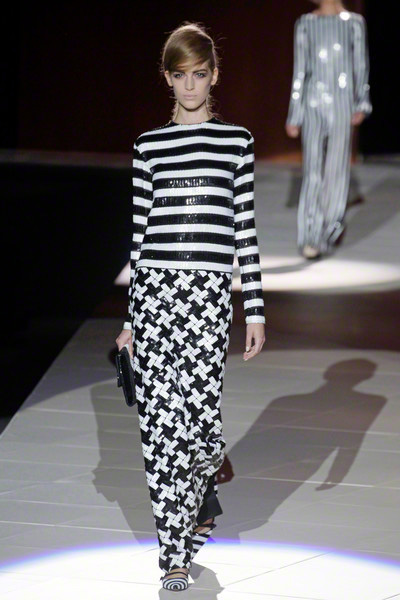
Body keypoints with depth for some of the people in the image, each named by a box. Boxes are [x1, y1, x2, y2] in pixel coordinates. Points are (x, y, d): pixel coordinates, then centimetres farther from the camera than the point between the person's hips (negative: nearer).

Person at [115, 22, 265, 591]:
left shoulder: (237, 140, 9)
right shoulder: (149, 145, 11)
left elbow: (246, 228, 8)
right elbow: (141, 230, 11)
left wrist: (256, 309, 3)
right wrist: (131, 317, 10)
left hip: (209, 291, -1)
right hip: (154, 288, 1)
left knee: (198, 417, -7)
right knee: (159, 421, -1)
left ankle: (196, 502, 27)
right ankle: (177, 555, 9)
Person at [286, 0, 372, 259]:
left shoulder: (354, 22, 2)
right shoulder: (305, 24, 7)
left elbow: (361, 66, 0)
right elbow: (299, 72, 8)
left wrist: (362, 104, -11)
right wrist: (294, 116, 5)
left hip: (342, 104, -1)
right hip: (313, 105, 1)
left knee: (337, 167, 2)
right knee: (312, 170, -3)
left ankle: (332, 224, 23)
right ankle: (312, 237, -3)